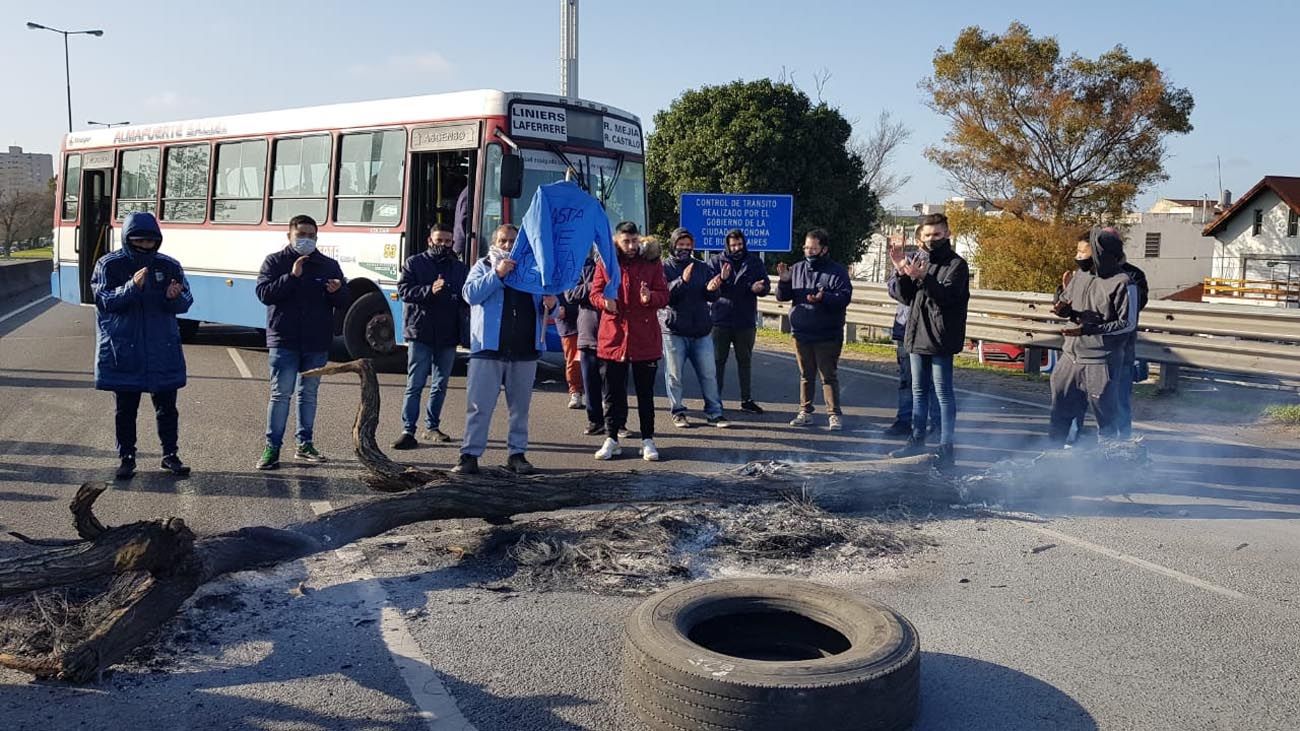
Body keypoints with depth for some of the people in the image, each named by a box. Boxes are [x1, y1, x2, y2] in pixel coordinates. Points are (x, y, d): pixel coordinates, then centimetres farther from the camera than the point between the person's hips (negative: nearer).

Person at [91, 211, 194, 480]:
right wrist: (132, 286, -27)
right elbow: (103, 301, -12)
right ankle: (126, 457, 19)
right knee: (126, 408, 7)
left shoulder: (169, 265, 4)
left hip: (162, 350, 2)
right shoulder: (109, 265, -2)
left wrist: (175, 297, -21)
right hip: (123, 352, -2)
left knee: (167, 406, 8)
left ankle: (170, 454, 20)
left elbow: (185, 303, 2)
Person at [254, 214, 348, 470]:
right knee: (281, 393, -6)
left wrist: (337, 291, -16)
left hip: (317, 343, 3)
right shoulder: (275, 262, 2)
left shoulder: (329, 265, 8)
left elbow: (344, 302, 7)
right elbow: (264, 293, -11)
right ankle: (272, 448, 0)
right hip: (284, 341, -3)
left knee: (308, 393, 12)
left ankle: (305, 445, 21)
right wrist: (292, 276, -20)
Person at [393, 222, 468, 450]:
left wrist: (460, 298, -10)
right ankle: (408, 430, -5)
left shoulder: (460, 268, 14)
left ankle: (432, 427, 22)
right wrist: (429, 290, -21)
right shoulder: (414, 263, 5)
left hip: (448, 335, 4)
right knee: (415, 384, -6)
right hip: (420, 333, -4)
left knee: (440, 385, 11)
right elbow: (403, 290, -6)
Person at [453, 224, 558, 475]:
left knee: (520, 407, 9)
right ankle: (470, 455, 2)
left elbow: (547, 300, 17)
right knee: (479, 406, -3)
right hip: (488, 349, -3)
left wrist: (550, 304, -8)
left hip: (525, 351, 3)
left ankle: (516, 454, 18)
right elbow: (470, 294, -8)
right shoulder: (483, 266, 8)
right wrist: (497, 273, -17)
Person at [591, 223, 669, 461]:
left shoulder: (652, 263, 3)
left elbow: (664, 296, 1)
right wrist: (605, 301, -19)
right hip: (613, 336, 1)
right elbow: (595, 293, 4)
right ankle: (611, 439, 17)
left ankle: (648, 440, 15)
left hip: (645, 338, 0)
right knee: (613, 391, 6)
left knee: (645, 392, 7)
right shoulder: (605, 264, 5)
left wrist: (650, 297, -22)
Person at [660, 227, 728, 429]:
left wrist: (711, 289, -15)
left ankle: (714, 412, 12)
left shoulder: (703, 268, 12)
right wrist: (682, 281, -27)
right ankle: (678, 412, 15)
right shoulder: (665, 268, 0)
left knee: (709, 373, 4)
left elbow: (714, 297, 8)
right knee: (674, 374, 2)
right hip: (673, 331, -3)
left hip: (701, 330, 3)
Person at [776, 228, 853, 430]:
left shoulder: (837, 271, -4)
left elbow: (845, 297, -14)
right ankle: (805, 412, 20)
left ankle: (834, 415, 4)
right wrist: (784, 281, -9)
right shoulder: (797, 269, 9)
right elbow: (782, 297, 10)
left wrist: (823, 297, -29)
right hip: (801, 333, 4)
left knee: (829, 376, -2)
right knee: (806, 375, 12)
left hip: (827, 336, -4)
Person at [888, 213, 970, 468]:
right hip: (916, 336, 7)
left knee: (943, 392, -4)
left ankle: (946, 447, -1)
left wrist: (921, 278, -32)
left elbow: (948, 295, -21)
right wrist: (902, 272, -4)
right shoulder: (921, 262, 15)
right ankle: (917, 440, 24)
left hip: (940, 340, -7)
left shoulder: (956, 264, -6)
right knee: (919, 390, 14)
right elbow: (907, 298, 11)